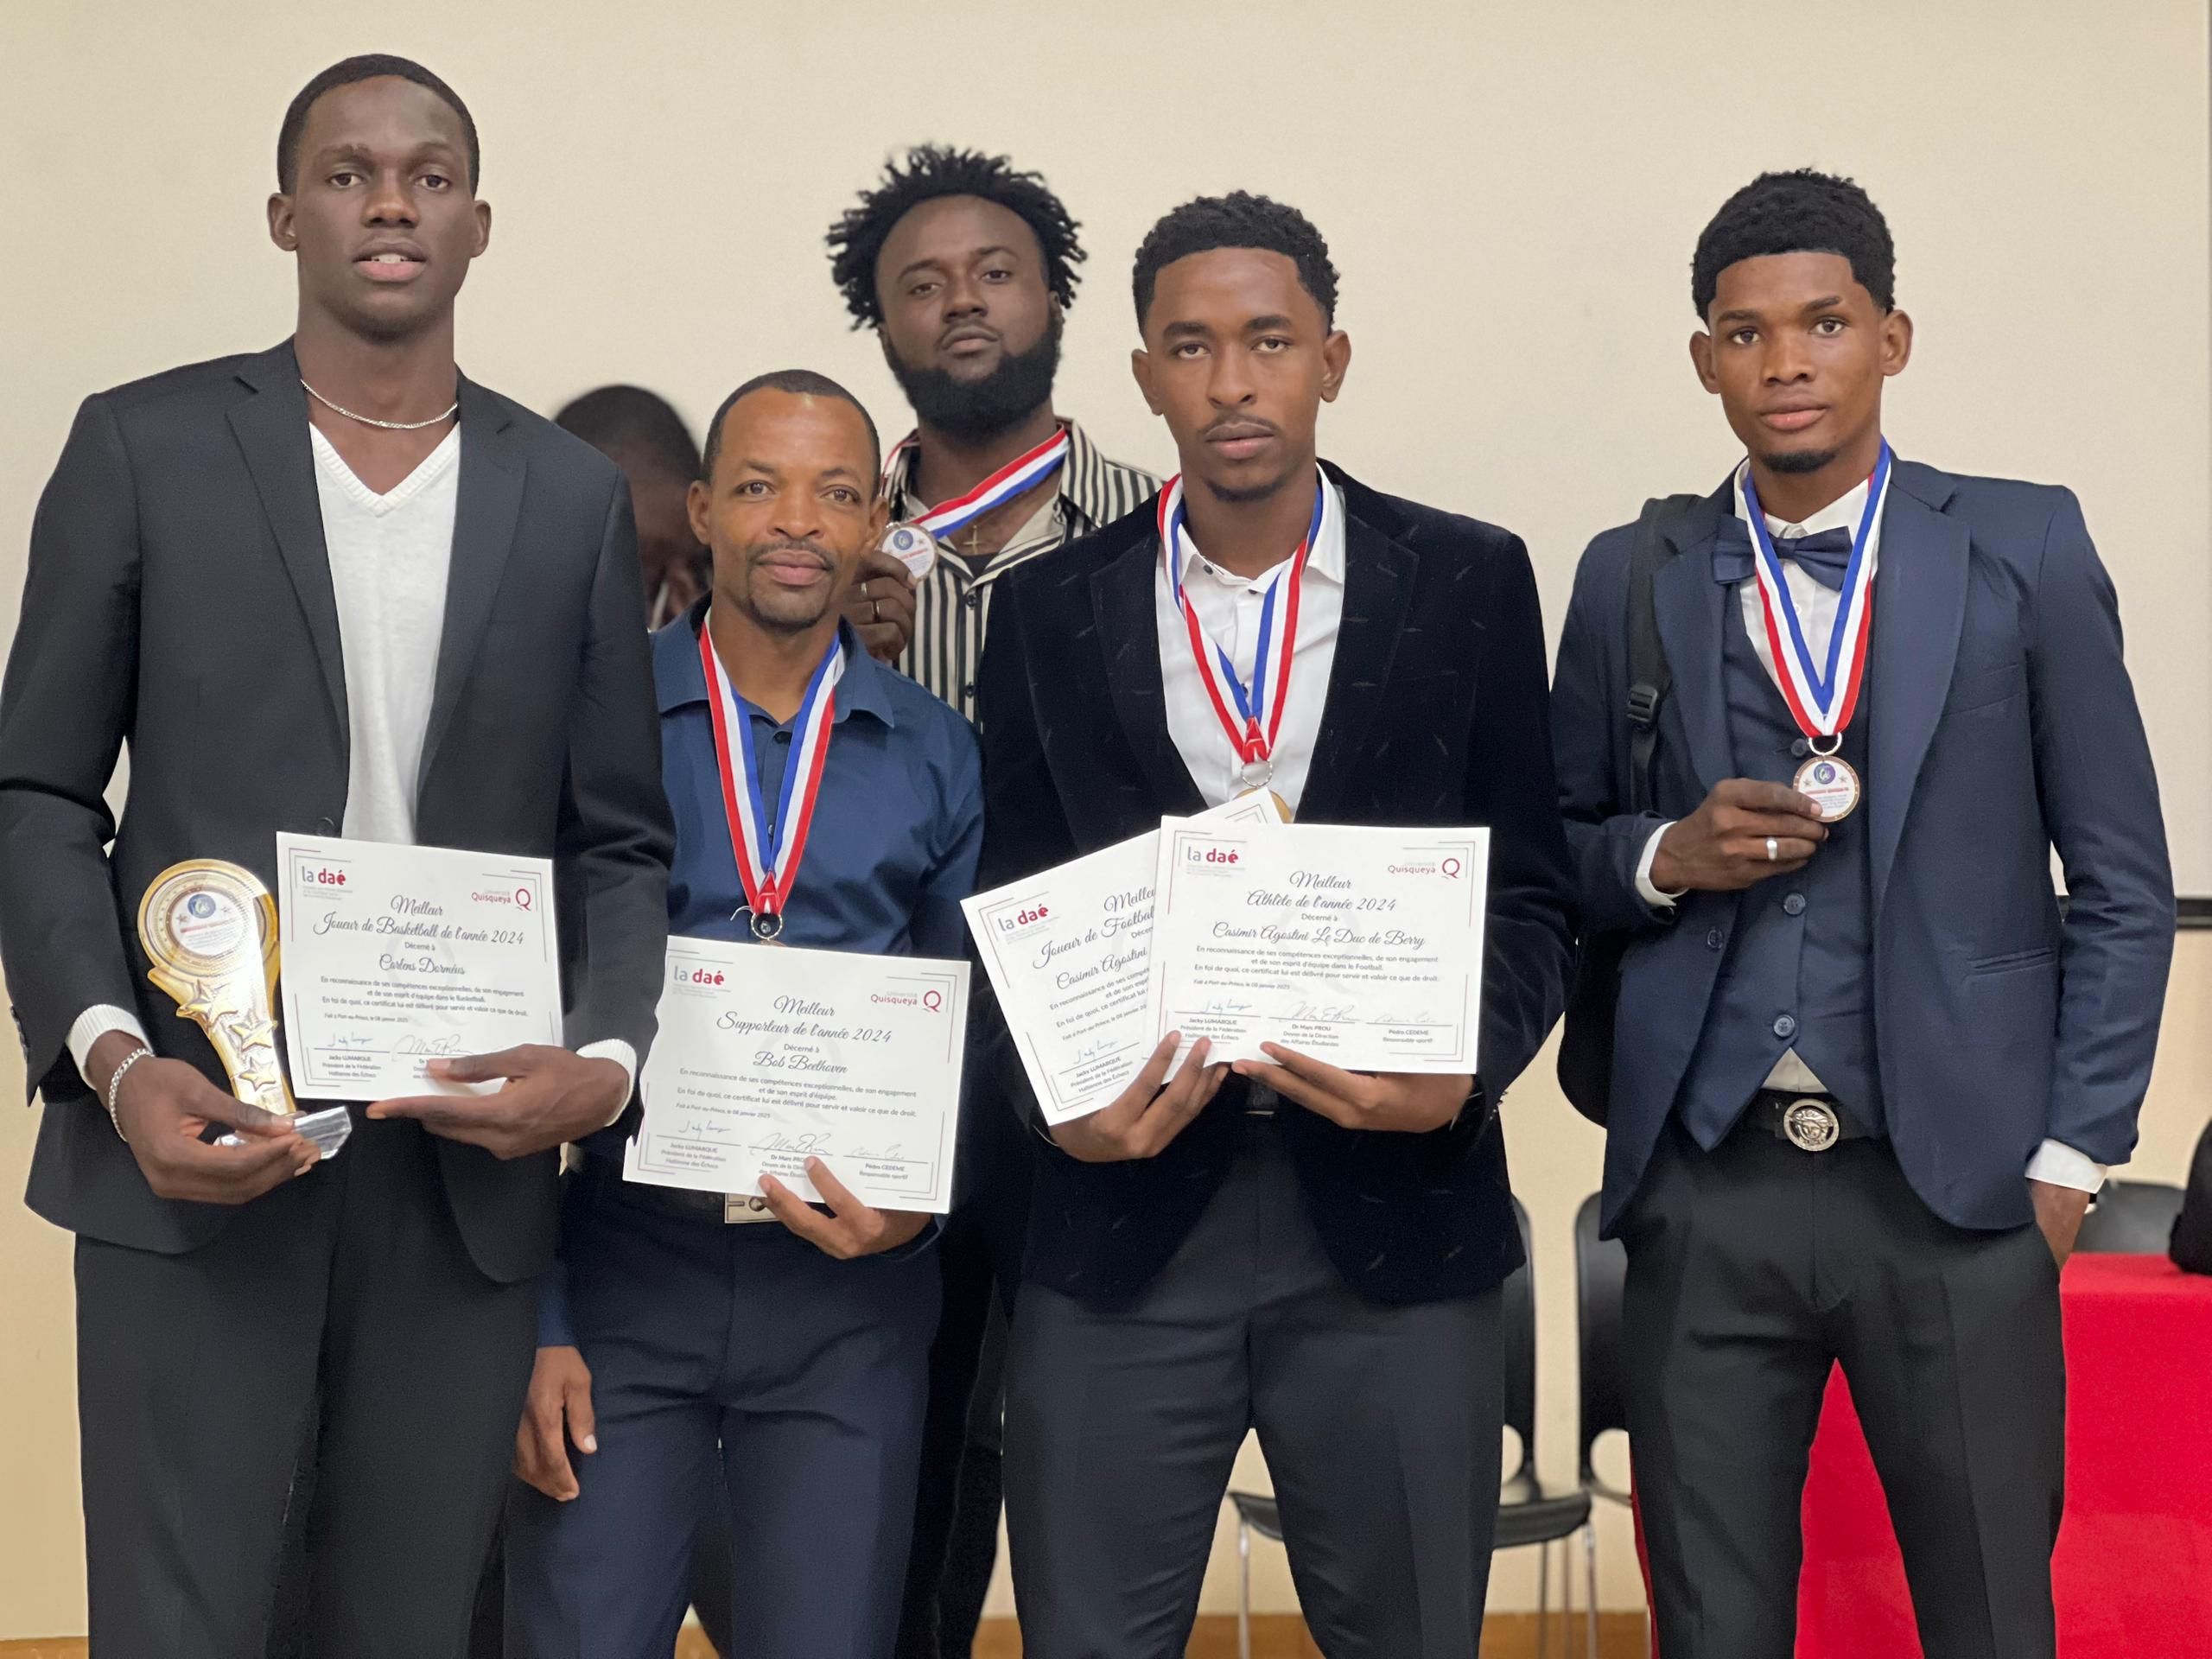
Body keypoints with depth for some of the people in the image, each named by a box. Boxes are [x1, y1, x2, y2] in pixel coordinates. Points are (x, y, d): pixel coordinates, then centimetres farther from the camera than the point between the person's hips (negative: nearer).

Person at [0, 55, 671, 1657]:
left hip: (467, 1166, 2)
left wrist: (603, 1061, -8)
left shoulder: (577, 496, 9)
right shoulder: (144, 446, 4)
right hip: (195, 1149, -2)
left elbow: (619, 839, 10)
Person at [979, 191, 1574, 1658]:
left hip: (1394, 1197, 0)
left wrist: (1465, 1073, -14)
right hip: (1124, 1211, 1)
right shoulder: (1051, 612, 7)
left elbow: (1530, 894, 4)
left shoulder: (1470, 582, 4)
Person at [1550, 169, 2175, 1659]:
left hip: (1957, 1190, -1)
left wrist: (2073, 1153, -2)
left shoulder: (2025, 551, 2)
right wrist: (1666, 858, -8)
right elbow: (1559, 857, 14)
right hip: (1706, 1192, 2)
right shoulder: (1633, 577, 7)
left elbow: (2123, 882, 4)